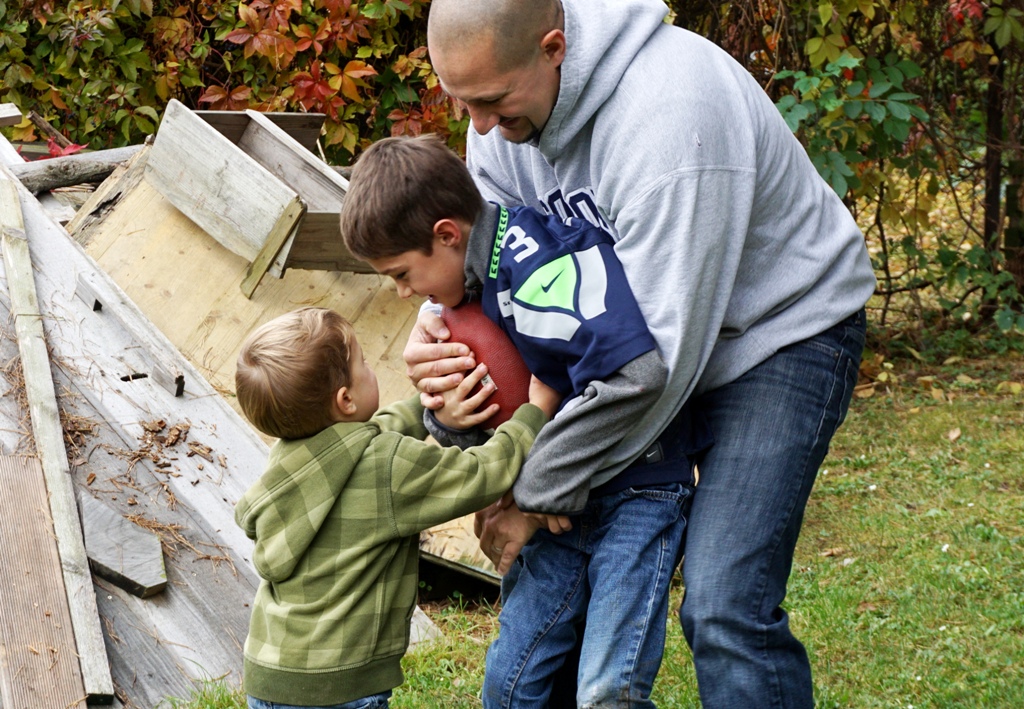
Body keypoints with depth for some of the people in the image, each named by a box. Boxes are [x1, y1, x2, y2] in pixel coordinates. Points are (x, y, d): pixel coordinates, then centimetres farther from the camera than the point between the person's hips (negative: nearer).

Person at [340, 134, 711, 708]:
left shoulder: (538, 265, -24)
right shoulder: (467, 283, 7)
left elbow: (636, 374, -36)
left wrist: (542, 484, -26)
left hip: (638, 489, -9)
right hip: (570, 498, 9)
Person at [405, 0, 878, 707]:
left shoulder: (669, 114, -35)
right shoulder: (505, 97, -9)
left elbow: (660, 350, -34)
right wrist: (436, 334, -32)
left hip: (779, 327, -8)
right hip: (635, 336, 8)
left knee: (724, 609, -20)